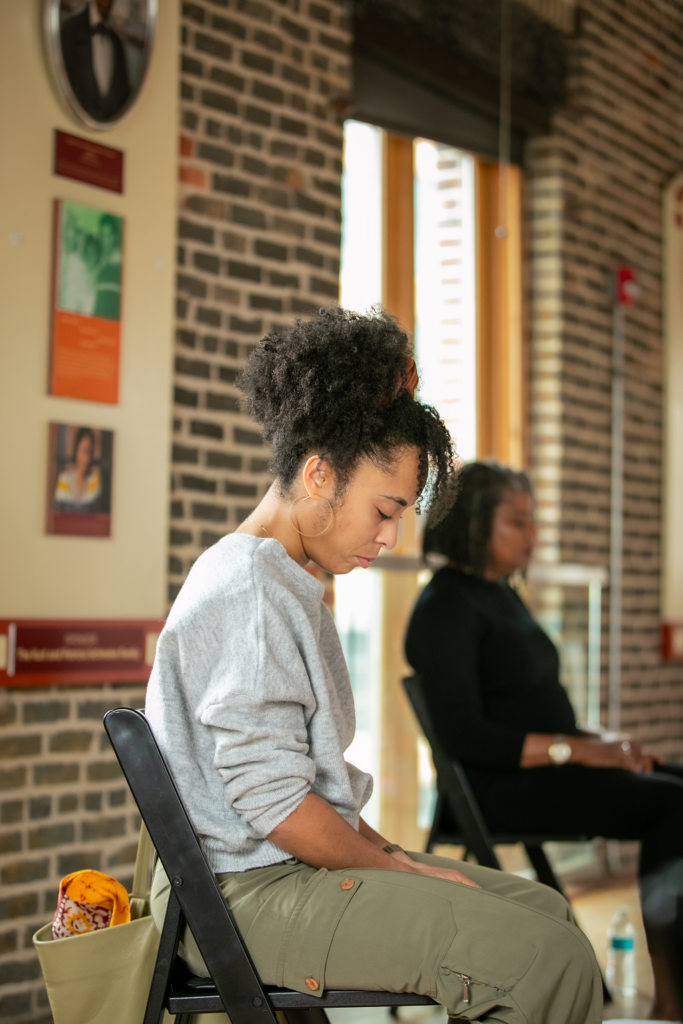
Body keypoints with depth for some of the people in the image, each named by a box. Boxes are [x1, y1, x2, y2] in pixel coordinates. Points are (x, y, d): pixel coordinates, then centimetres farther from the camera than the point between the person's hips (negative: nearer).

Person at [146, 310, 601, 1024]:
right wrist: (400, 869, -10)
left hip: (297, 861, 11)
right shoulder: (249, 590, -17)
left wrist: (388, 855, 8)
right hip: (247, 891, -11)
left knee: (542, 908, 9)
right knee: (548, 959, -21)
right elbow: (270, 799, -22)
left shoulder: (279, 582, 17)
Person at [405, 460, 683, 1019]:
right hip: (500, 785, -9)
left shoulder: (503, 595, 19)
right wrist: (576, 749, -19)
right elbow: (463, 735, -19)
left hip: (546, 766, 9)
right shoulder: (446, 607, -9)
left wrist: (603, 741, 4)